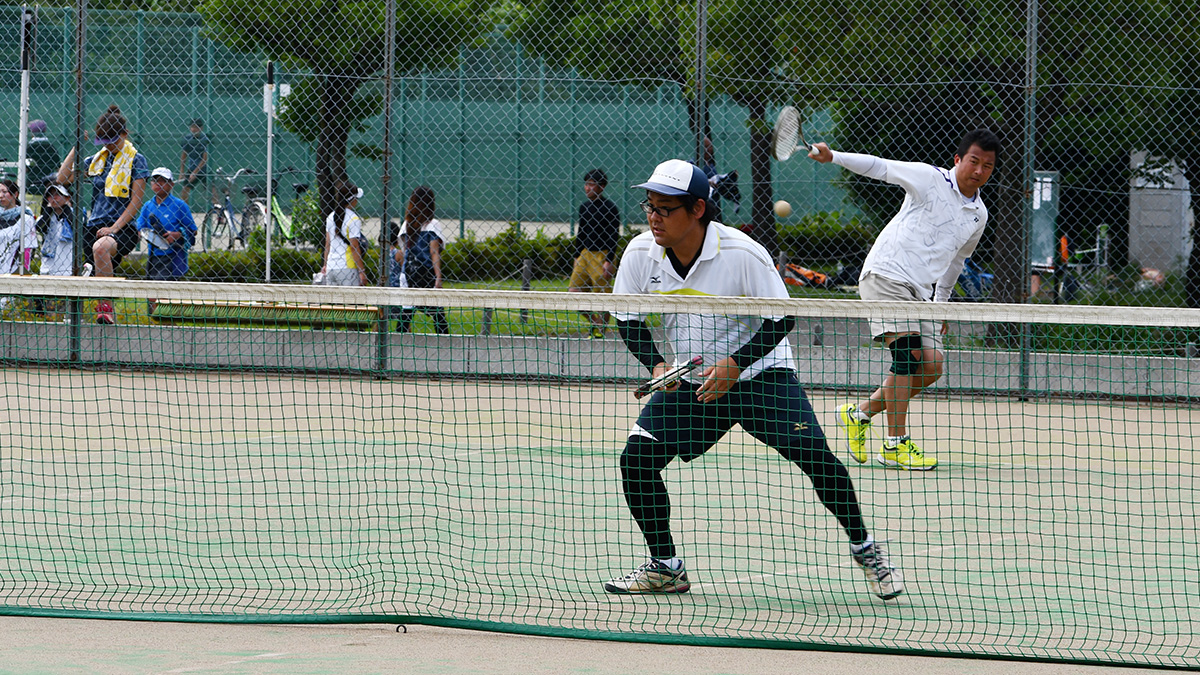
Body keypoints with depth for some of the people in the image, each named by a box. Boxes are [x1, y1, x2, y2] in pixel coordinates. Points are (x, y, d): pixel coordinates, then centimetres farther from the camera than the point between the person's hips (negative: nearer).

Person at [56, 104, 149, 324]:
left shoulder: (136, 160, -1)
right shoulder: (96, 160, 15)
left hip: (122, 228, -7)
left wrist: (114, 228, -15)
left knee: (100, 248, -39)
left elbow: (135, 201, -7)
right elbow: (63, 178, 15)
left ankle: (106, 307, -36)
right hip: (94, 227, 7)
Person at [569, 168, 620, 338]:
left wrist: (609, 261, -16)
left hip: (601, 255, -7)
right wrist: (577, 257, 18)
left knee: (601, 296, -3)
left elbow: (614, 236, -11)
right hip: (585, 254, 7)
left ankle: (600, 330, 8)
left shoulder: (609, 207, -9)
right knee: (574, 292, 3)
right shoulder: (584, 207, 12)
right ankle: (595, 322, 18)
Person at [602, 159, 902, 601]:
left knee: (814, 454, -18)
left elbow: (782, 318, -15)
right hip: (689, 382, 4)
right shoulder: (641, 254, -11)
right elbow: (628, 319, 3)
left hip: (760, 373, -4)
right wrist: (656, 365, -14)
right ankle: (665, 567, 6)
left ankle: (864, 548, 4)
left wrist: (735, 365, -25)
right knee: (636, 458, -12)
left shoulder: (743, 254, -23)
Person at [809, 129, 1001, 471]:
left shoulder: (979, 215, 14)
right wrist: (833, 157, -14)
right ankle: (895, 445, -15)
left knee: (932, 365, -4)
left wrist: (941, 303, 29)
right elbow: (880, 166, -2)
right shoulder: (929, 179, -4)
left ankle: (860, 413, 15)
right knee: (907, 352, -20)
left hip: (919, 290, 7)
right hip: (885, 274, -7)